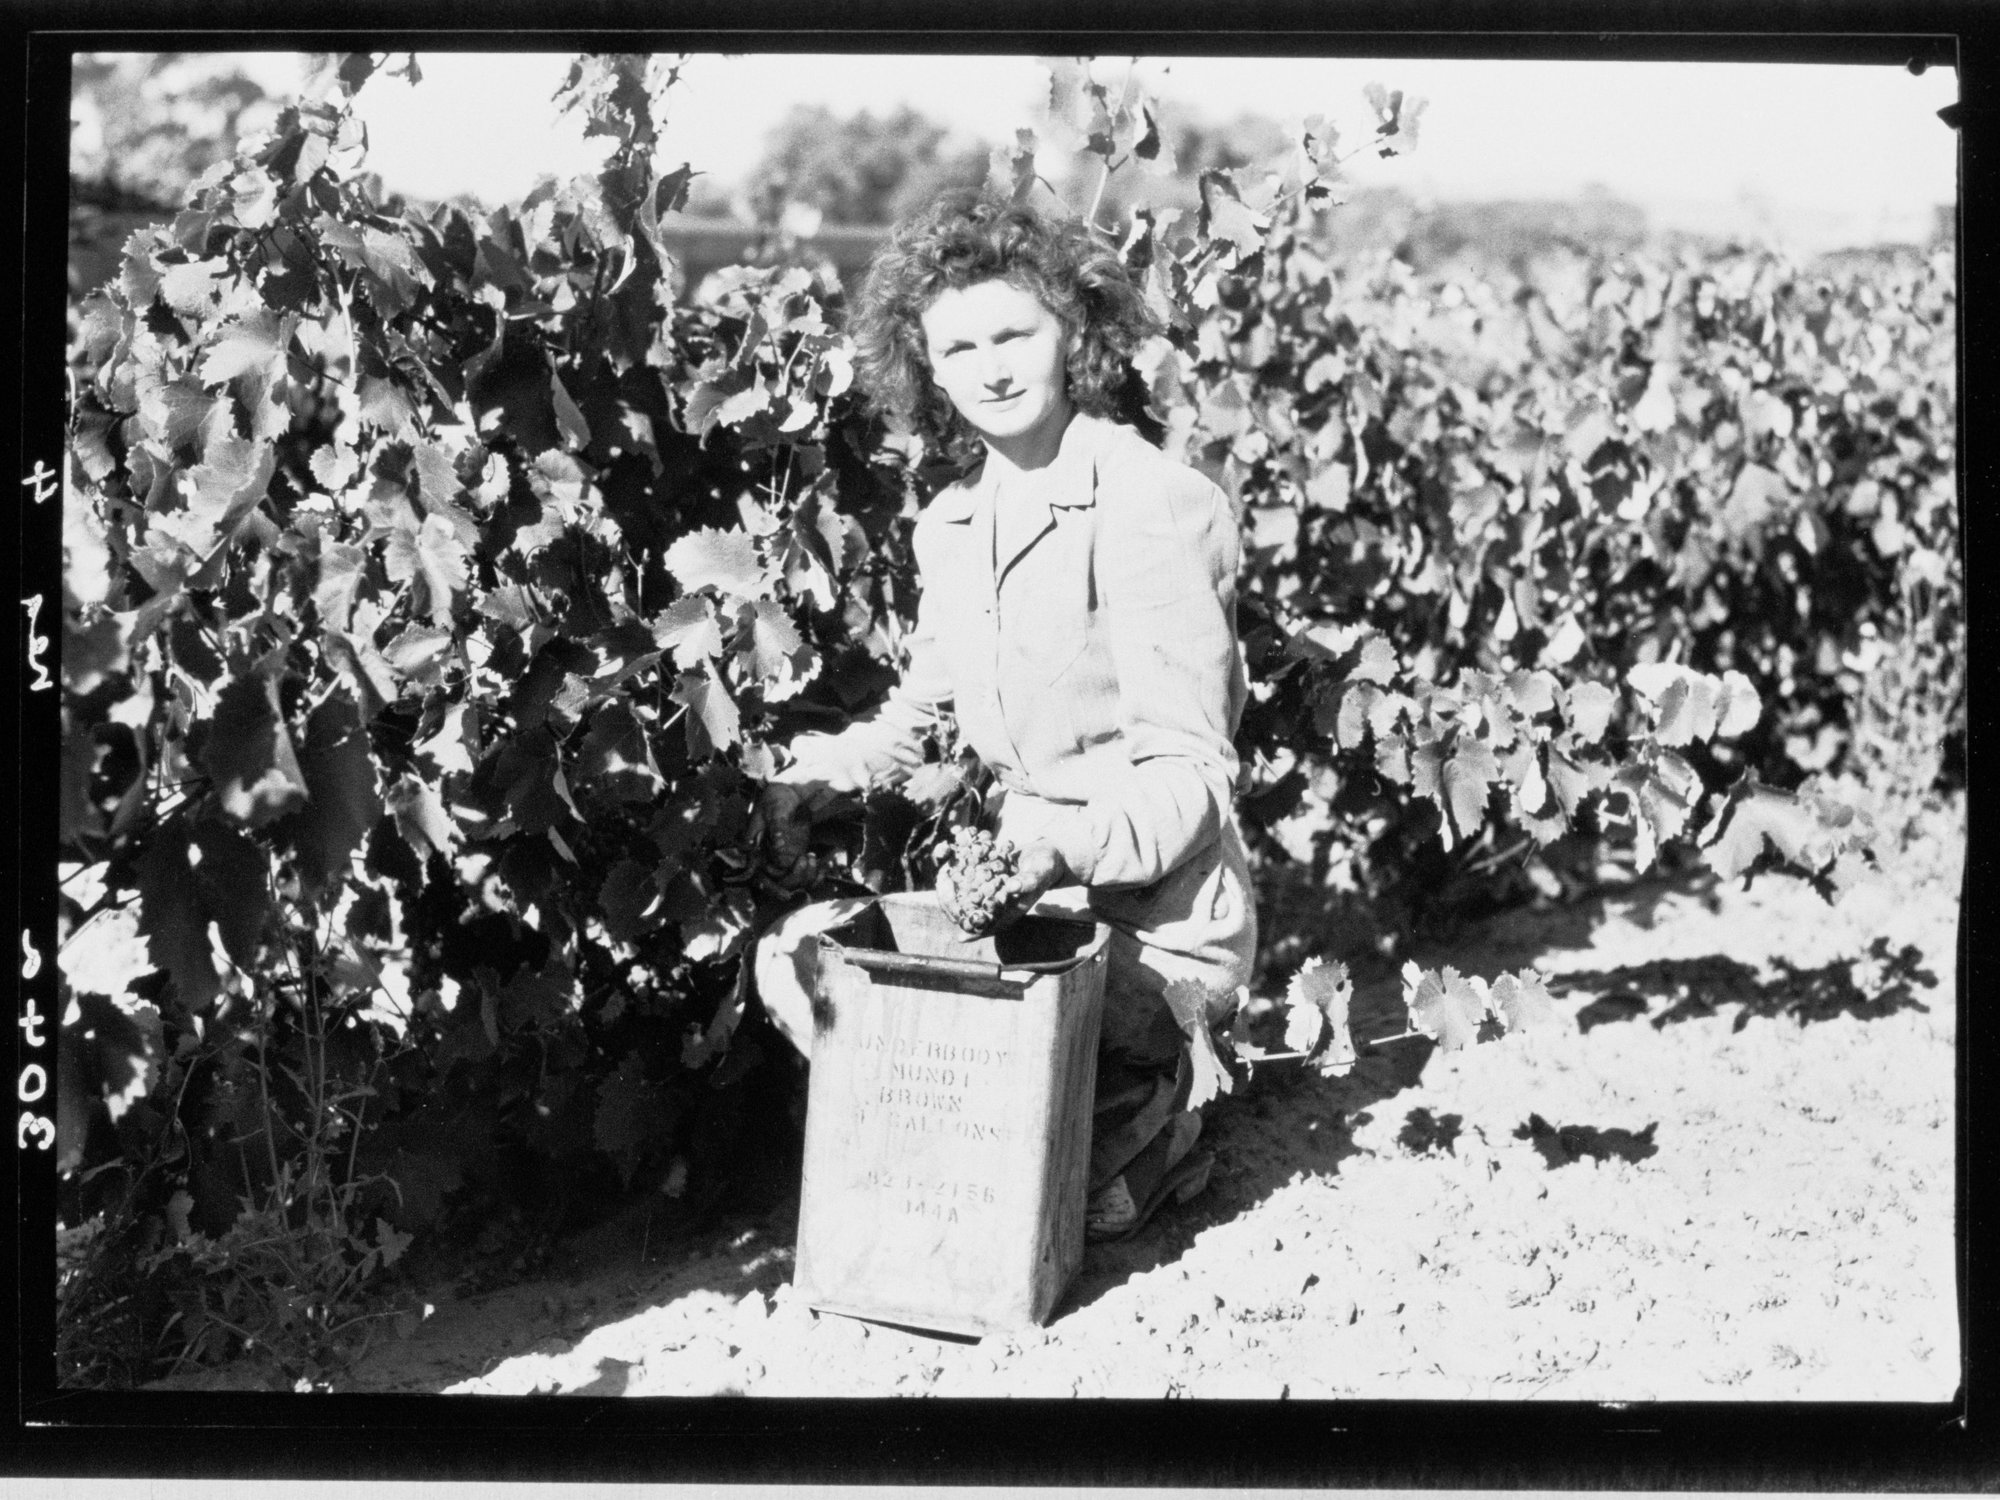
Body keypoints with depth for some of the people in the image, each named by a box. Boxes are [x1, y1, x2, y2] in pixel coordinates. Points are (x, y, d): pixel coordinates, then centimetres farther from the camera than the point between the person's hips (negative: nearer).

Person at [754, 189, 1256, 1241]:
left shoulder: (1151, 507, -16)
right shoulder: (953, 523, 9)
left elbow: (1188, 772, -17)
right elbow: (926, 712, 19)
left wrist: (1069, 840, -35)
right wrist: (818, 767, 0)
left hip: (1157, 928, -8)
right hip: (1027, 899, 8)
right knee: (793, 959, -6)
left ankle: (1141, 1124, 4)